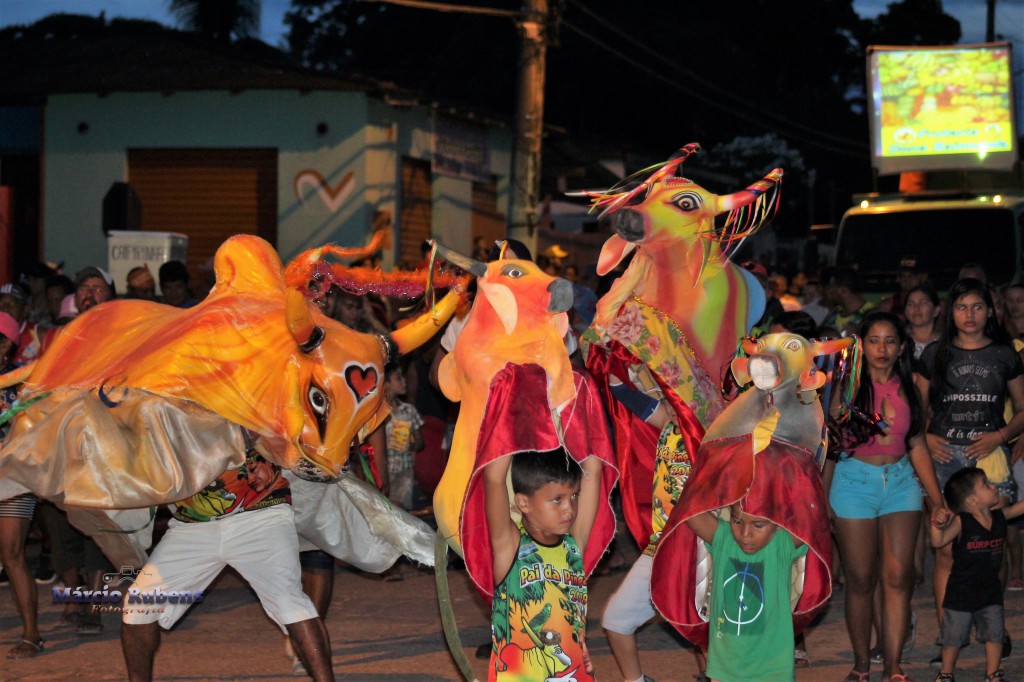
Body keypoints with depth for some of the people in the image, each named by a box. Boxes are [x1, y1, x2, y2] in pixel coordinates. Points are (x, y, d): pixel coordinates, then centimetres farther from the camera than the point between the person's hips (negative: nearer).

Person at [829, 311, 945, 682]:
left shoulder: (907, 389, 9)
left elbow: (917, 447, 13)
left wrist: (937, 499, 12)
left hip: (901, 482, 3)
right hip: (855, 481, -3)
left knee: (898, 578, -4)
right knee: (860, 580, 0)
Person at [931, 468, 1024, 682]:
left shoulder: (1000, 517, -2)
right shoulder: (961, 523, -18)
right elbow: (938, 542, -23)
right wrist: (937, 525, -42)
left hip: (990, 591, 4)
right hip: (961, 591, -4)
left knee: (995, 634, 8)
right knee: (954, 636, 7)